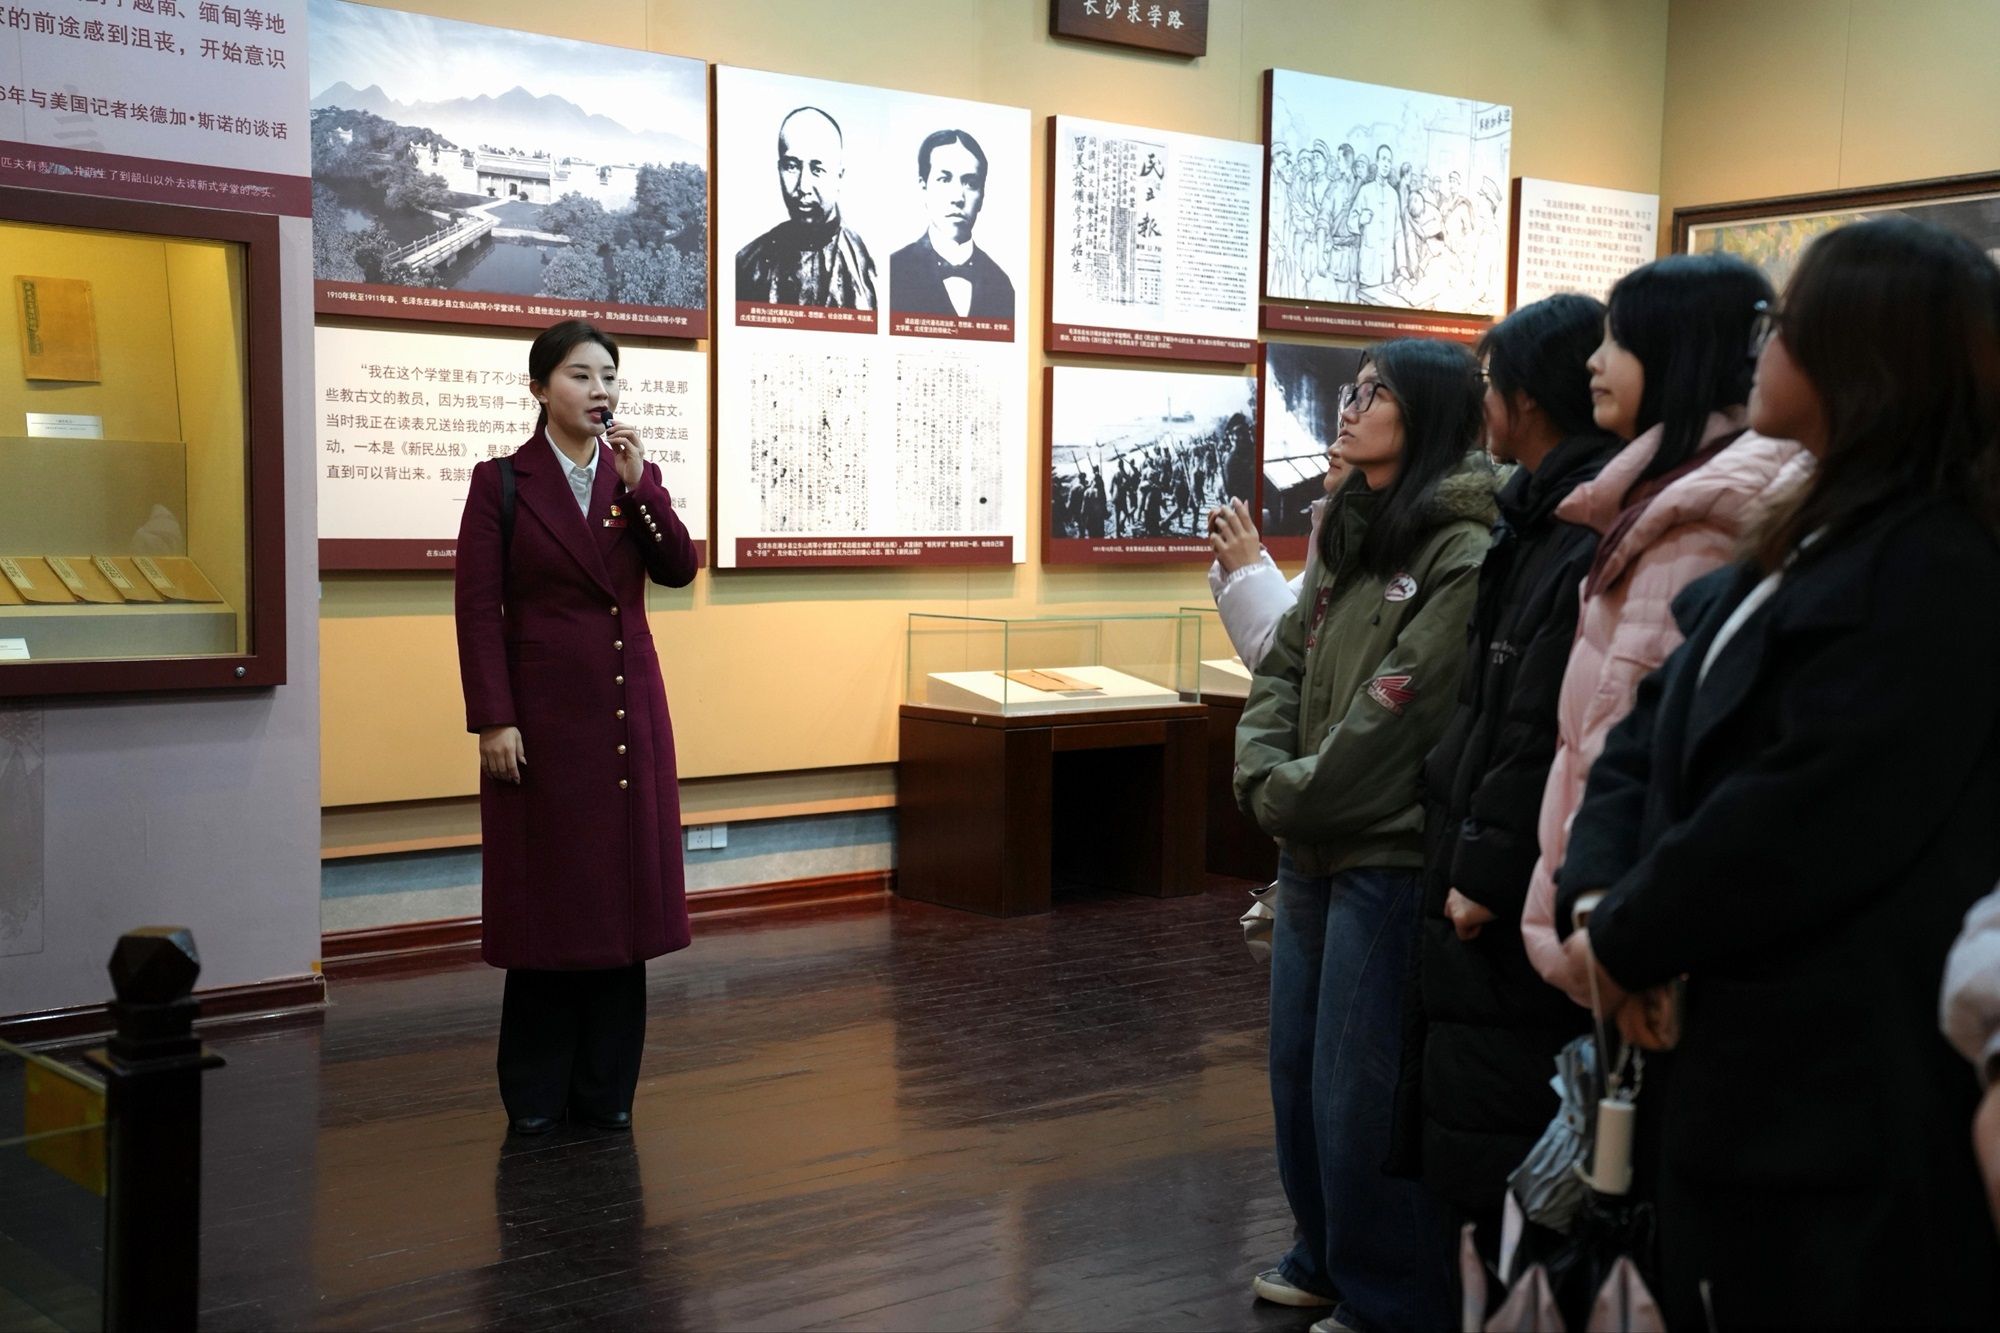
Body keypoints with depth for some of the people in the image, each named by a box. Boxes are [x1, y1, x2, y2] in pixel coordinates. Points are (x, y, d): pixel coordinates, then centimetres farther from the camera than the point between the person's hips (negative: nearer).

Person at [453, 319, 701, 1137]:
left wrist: (640, 486, -14)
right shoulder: (502, 482, -2)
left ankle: (605, 1089, 17)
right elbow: (479, 607, -6)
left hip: (629, 708, 4)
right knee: (546, 893, 2)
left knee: (623, 890, 6)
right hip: (543, 709, -4)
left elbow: (680, 570, -3)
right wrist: (493, 721, -13)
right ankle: (536, 1094, 15)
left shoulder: (635, 475, 9)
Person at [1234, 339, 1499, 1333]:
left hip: (1390, 855, -8)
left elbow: (1396, 713, -20)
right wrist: (1262, 775, -6)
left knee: (1360, 1088, 1)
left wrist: (1288, 799, -12)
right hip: (1311, 846, 9)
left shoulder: (1464, 556, -15)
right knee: (1297, 1064, 18)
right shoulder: (1350, 534, 12)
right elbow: (1283, 666, 11)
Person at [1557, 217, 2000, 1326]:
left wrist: (1624, 942, -11)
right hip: (1741, 1072, 9)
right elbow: (1653, 728, 8)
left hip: (1853, 1106, -9)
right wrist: (1599, 898, -9)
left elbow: (1799, 824, -25)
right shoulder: (1806, 538, 14)